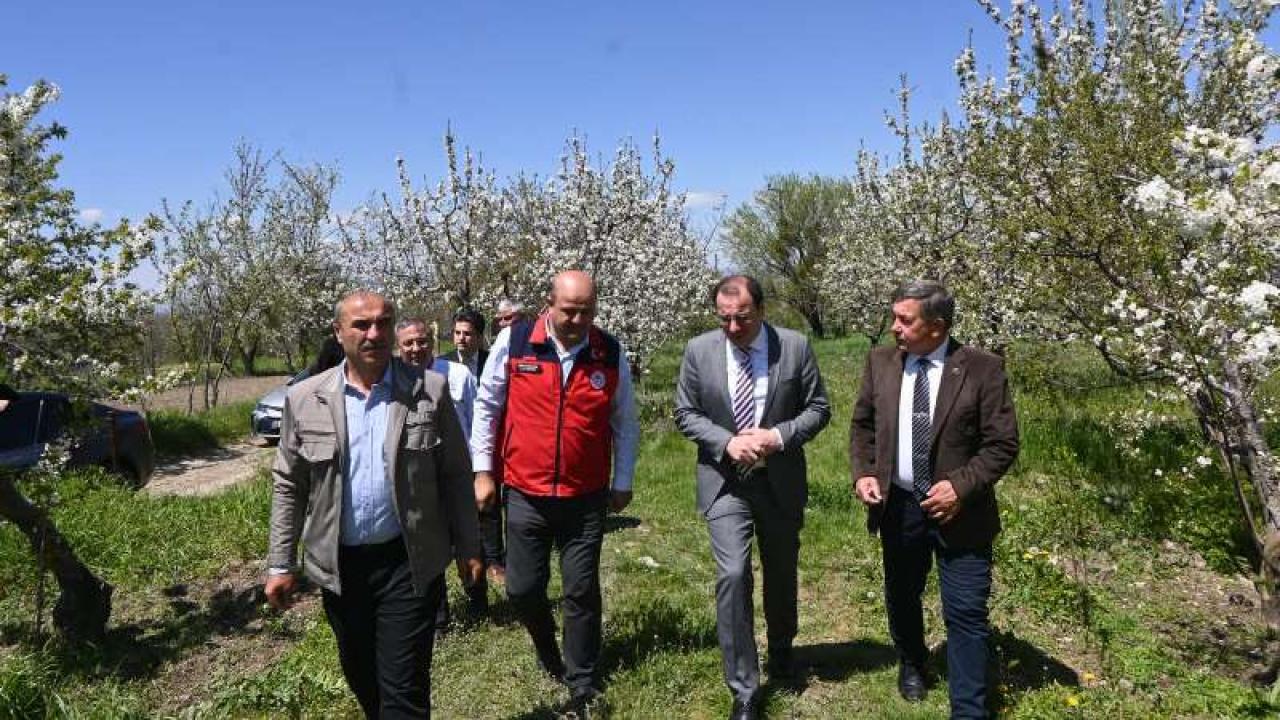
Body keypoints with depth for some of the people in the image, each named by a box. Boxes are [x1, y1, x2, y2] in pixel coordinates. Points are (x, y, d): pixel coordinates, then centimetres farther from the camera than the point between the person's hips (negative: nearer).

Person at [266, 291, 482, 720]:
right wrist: (280, 565, 3)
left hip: (408, 562, -3)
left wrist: (468, 548, 0)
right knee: (359, 674, 20)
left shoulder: (429, 392, -5)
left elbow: (455, 476, -1)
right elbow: (288, 486, 4)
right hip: (338, 565, 3)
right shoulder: (304, 399, 0)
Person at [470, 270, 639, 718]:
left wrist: (622, 483, 7)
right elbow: (487, 406, 2)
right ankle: (547, 647, 41)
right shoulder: (513, 341, -7)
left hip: (586, 498, 0)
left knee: (582, 592, 5)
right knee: (522, 589, 9)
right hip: (525, 494, 0)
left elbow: (624, 423, 6)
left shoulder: (610, 353, -3)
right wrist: (482, 470, 1)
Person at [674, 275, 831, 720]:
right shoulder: (699, 350, -6)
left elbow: (818, 408, -1)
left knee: (781, 575, 18)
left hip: (781, 481, 1)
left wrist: (779, 436, -19)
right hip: (724, 483, -1)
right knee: (733, 576, -12)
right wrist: (727, 442, -17)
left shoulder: (795, 347, -7)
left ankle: (781, 651, 48)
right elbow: (686, 414, -1)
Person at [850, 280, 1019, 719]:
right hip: (898, 505, 4)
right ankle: (912, 664, 49)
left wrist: (962, 486, -21)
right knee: (901, 597, 22)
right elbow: (863, 424, 9)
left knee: (965, 614, 1)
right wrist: (863, 473, -6)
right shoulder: (881, 361, 0)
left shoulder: (982, 369, -12)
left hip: (959, 511, -4)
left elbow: (1002, 444, -10)